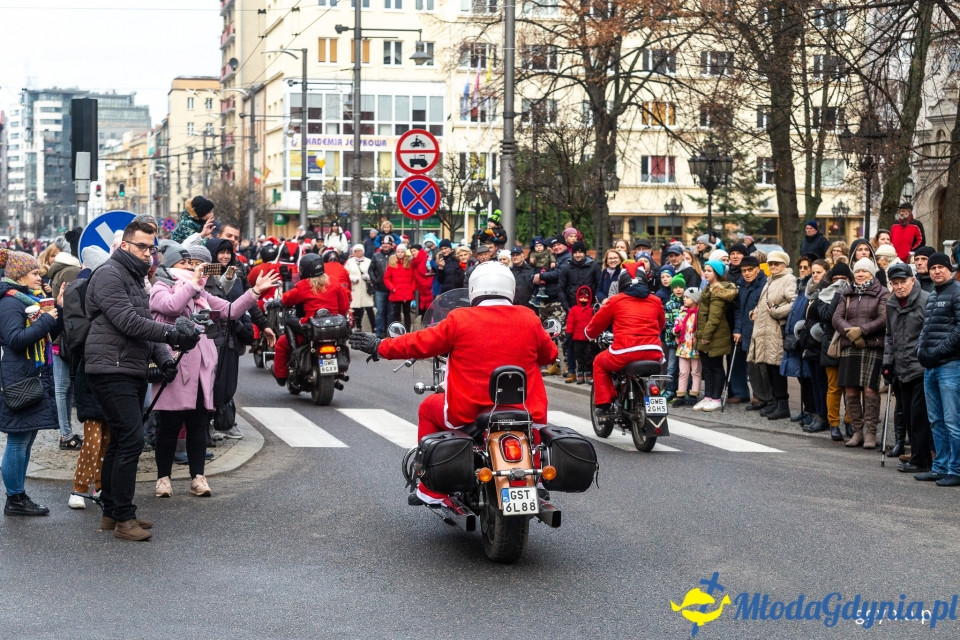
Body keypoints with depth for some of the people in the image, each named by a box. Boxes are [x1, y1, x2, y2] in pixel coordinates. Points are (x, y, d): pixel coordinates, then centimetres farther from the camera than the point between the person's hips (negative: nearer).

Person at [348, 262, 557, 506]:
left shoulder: (460, 320, -7)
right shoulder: (529, 319, 0)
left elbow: (422, 343, 1)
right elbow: (549, 354, 15)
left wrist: (380, 347, 16)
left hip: (467, 412, -2)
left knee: (429, 407, 26)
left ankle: (432, 490, 23)